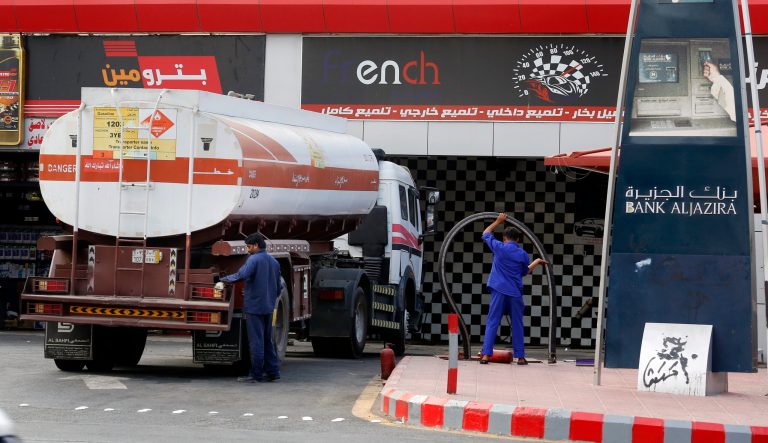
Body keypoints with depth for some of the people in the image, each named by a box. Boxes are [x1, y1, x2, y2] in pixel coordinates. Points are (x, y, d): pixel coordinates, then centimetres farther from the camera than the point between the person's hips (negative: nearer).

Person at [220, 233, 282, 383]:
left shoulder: (254, 260, -12)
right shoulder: (274, 262, 14)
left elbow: (241, 275, -28)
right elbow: (278, 287, 19)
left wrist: (223, 279, -15)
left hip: (254, 306, -8)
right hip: (268, 308, 8)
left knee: (256, 341, -4)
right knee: (267, 341, 15)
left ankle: (256, 374, -2)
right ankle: (272, 371, 15)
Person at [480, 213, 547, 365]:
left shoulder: (499, 247, -1)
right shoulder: (523, 254, 3)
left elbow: (485, 234, 15)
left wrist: (498, 222, 26)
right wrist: (536, 263, 34)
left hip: (499, 291, -1)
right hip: (515, 293, 1)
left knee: (492, 323, -1)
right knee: (517, 325, 9)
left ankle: (486, 354, -10)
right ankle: (520, 357, 11)